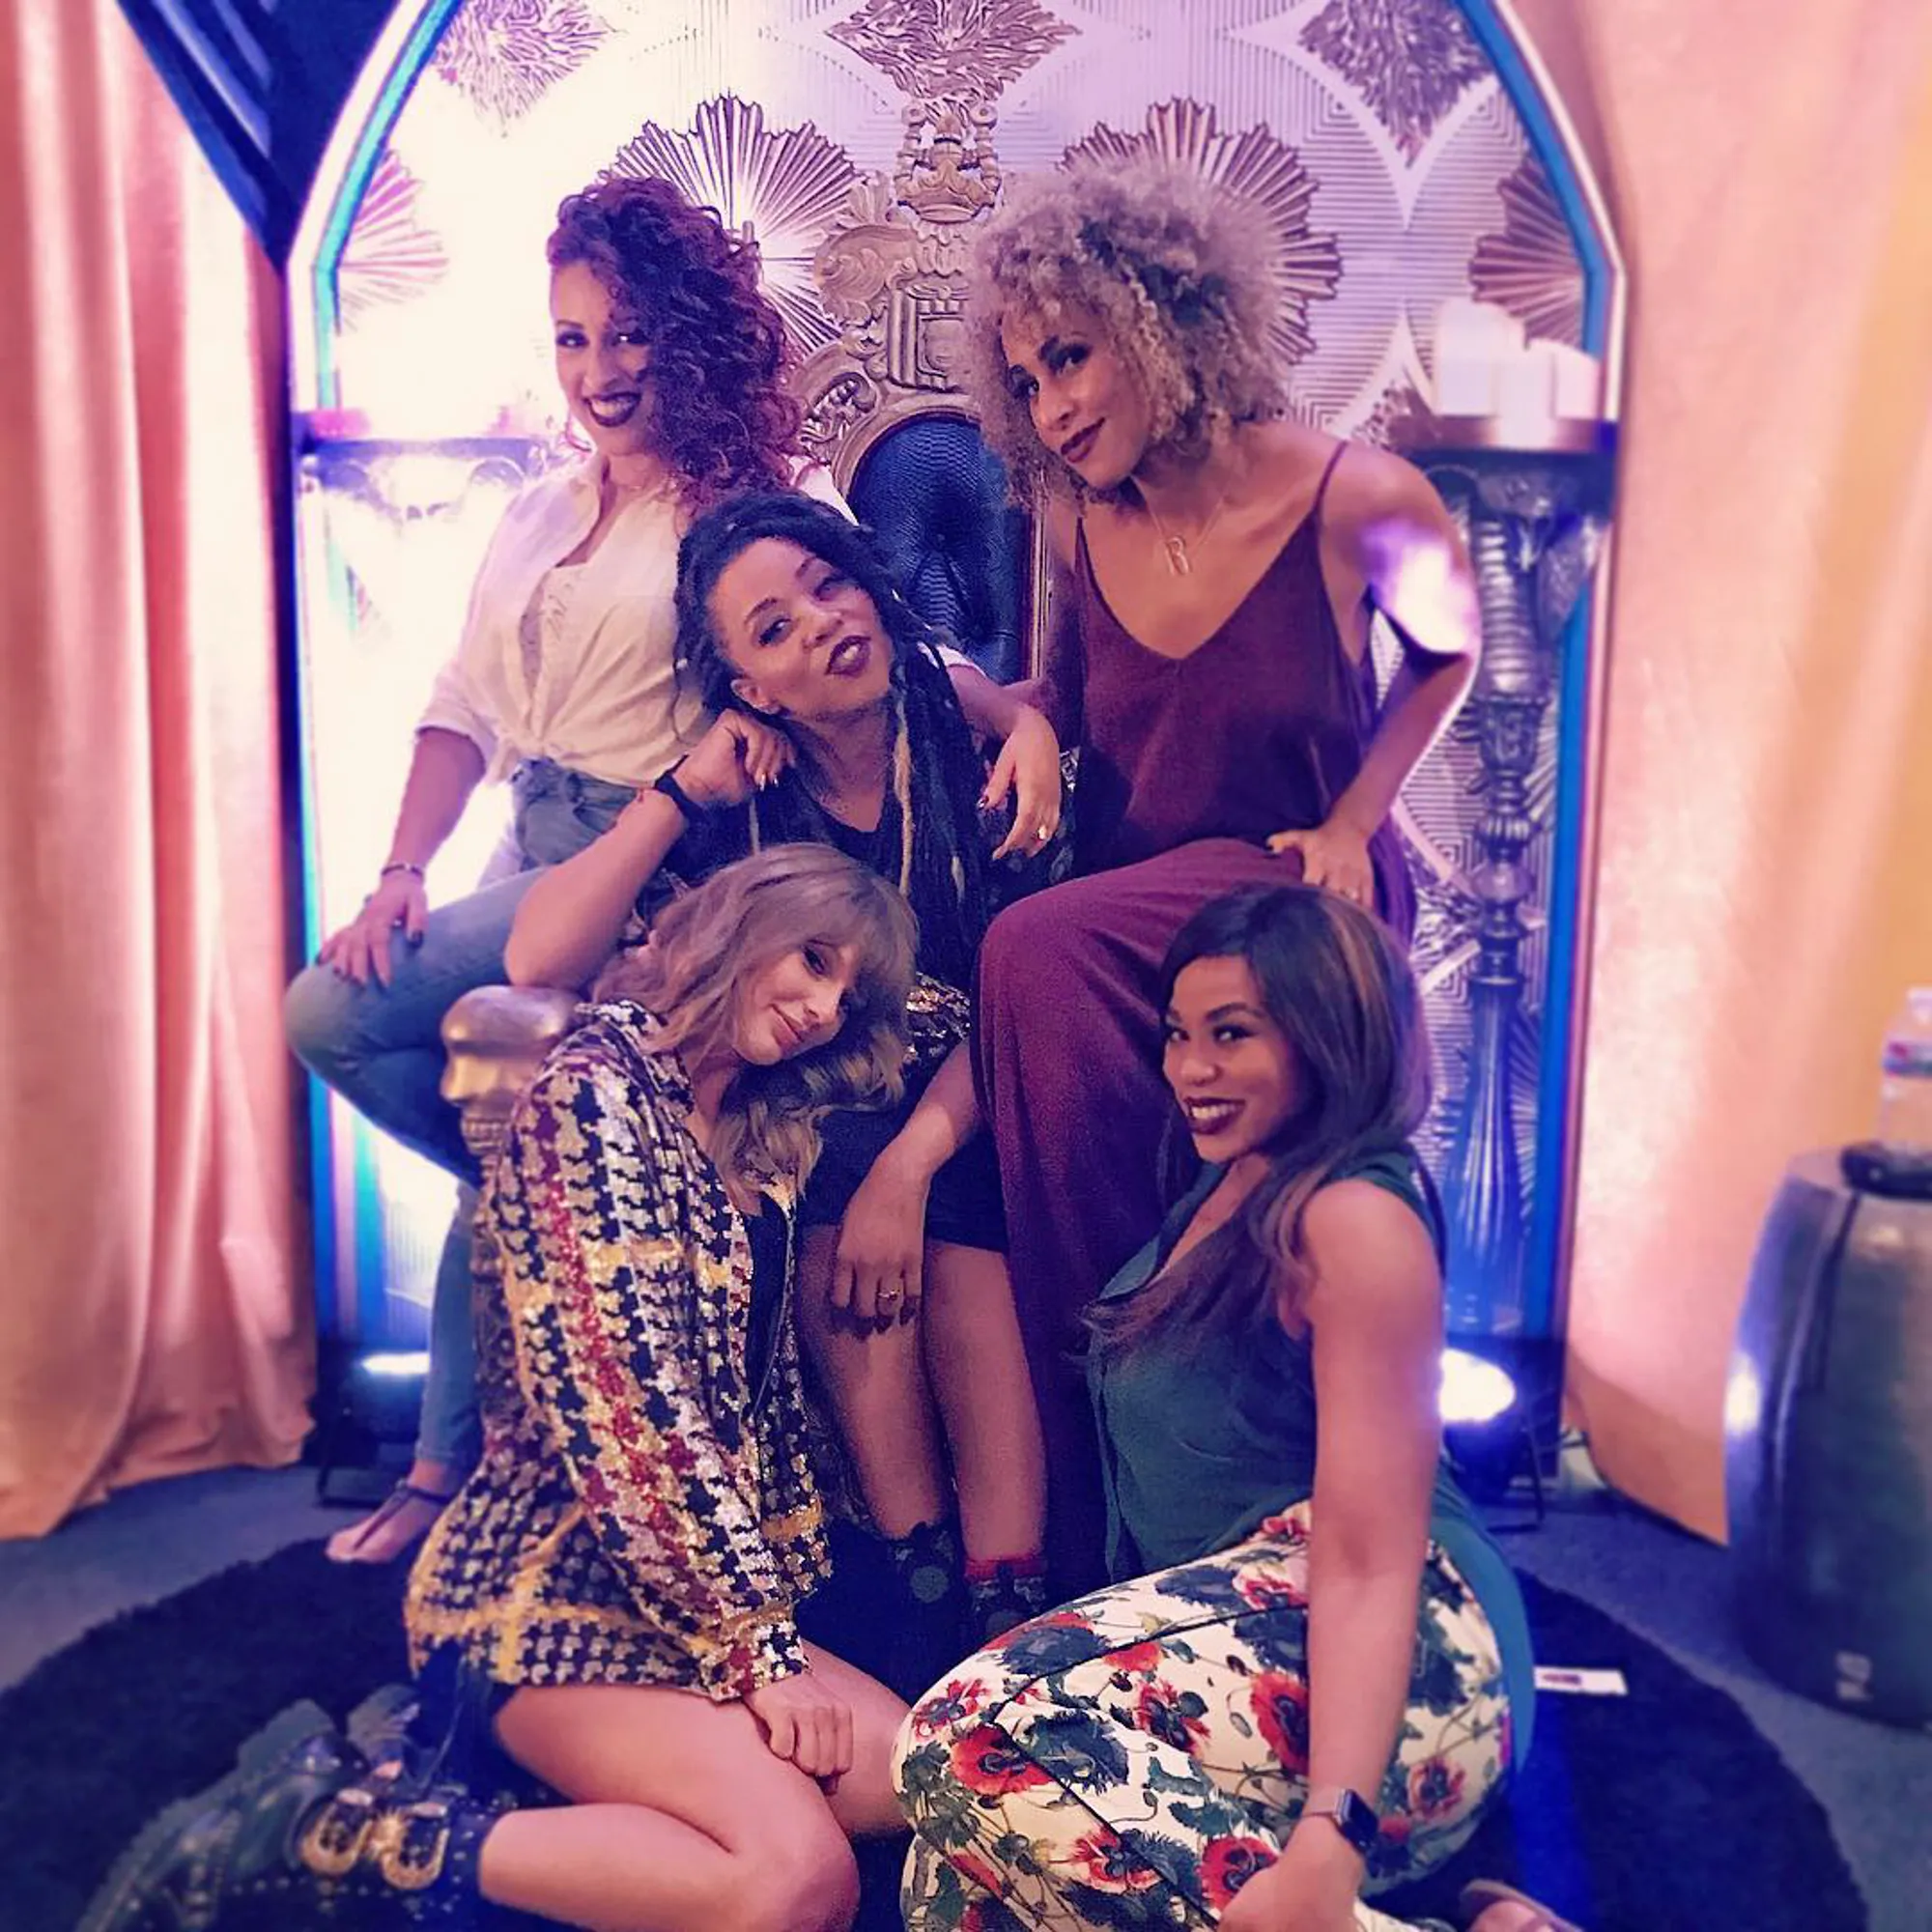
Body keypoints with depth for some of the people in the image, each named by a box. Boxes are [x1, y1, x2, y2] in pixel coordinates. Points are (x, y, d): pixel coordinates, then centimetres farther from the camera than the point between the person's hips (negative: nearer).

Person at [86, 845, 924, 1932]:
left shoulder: (762, 1147, 12)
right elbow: (625, 1401, -19)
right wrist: (756, 1644, -16)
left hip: (700, 1589, 9)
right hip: (542, 1588, -8)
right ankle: (331, 1837, -10)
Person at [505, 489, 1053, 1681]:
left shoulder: (978, 745, -4)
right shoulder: (739, 811, -1)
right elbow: (539, 964, -14)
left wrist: (910, 1162, -25)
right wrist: (687, 791, -14)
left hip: (976, 1132, -1)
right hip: (801, 1134, 1)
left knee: (949, 1231, -32)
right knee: (829, 1189, -31)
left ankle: (1009, 1611, -26)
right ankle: (920, 1586, -24)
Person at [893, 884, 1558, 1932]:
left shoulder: (1357, 1220, -12)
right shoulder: (1230, 1184, 16)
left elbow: (1371, 1561, -21)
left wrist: (1331, 1845, -29)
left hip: (1396, 1665, -9)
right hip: (1224, 1627, 9)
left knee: (976, 1743, -29)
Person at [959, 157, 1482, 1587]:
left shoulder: (1358, 501, -13)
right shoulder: (1081, 524, 0)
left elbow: (1451, 656, 5)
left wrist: (1352, 822, -7)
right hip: (1130, 902, 5)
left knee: (1039, 959, -32)